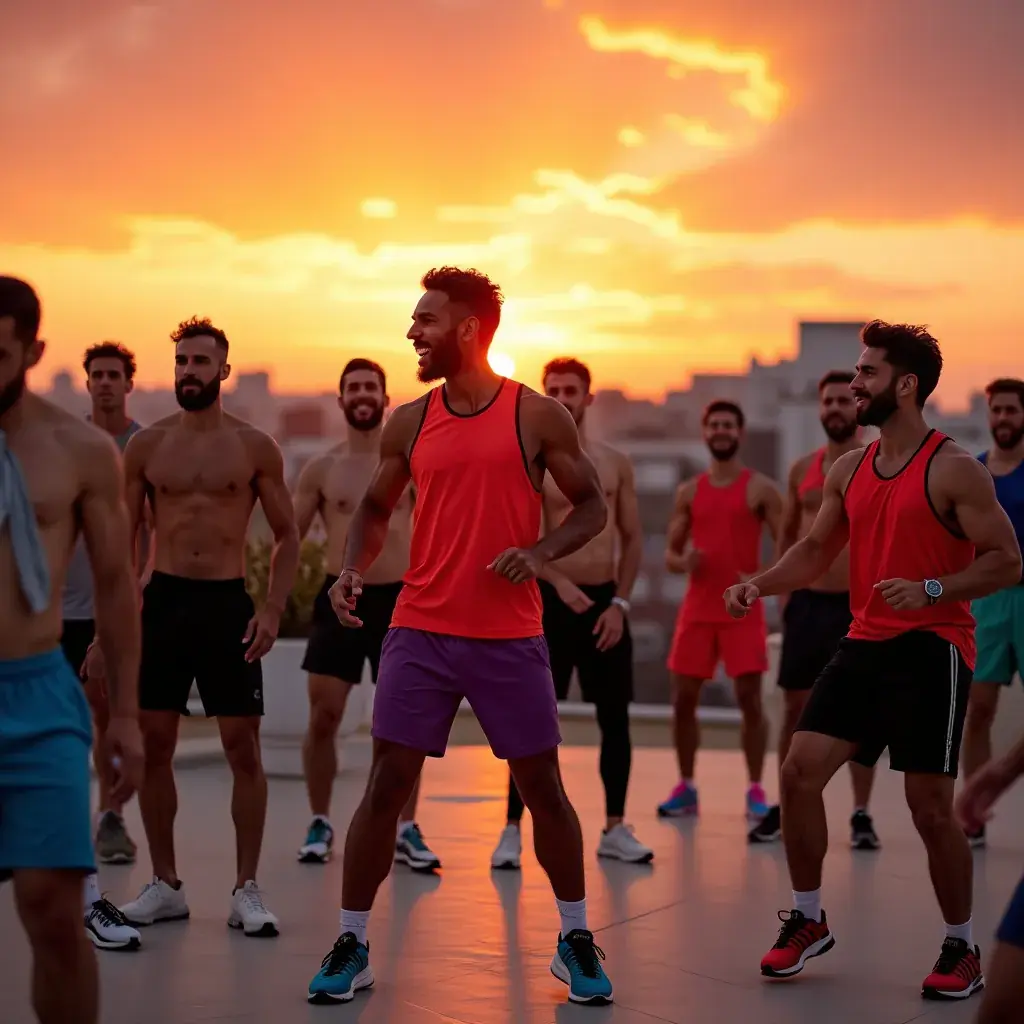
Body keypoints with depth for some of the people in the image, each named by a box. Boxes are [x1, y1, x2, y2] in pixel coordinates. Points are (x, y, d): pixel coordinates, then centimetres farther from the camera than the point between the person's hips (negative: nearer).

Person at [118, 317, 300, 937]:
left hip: (228, 603, -2)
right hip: (163, 599, 2)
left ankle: (247, 888, 5)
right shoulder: (146, 446, 6)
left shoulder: (254, 448, 2)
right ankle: (166, 885, 14)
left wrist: (273, 611, -6)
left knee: (243, 748, -3)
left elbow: (288, 536, 6)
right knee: (153, 745, 2)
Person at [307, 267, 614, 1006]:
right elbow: (376, 510, 16)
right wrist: (353, 571, -3)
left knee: (543, 786, 5)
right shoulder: (409, 424, 5)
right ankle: (352, 947, 7)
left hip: (511, 637, -2)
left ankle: (576, 940, 21)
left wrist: (540, 553, -15)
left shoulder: (538, 417, -3)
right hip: (421, 631, 2)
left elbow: (592, 506, 2)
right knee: (387, 784, -2)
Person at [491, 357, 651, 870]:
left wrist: (619, 603, -2)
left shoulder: (615, 463, 8)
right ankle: (512, 829, 0)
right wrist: (560, 583, -27)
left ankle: (614, 829, 16)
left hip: (605, 600, 4)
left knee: (615, 718, 7)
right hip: (552, 600, -4)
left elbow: (633, 538, 9)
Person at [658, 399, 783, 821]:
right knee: (683, 699, 3)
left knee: (750, 699, -6)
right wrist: (683, 562, -11)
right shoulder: (689, 492, 11)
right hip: (697, 607, 4)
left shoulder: (760, 488, -1)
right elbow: (670, 554, 13)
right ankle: (686, 787, 14)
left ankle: (755, 790, 1)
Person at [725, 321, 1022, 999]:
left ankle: (962, 949, 13)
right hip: (865, 643, 6)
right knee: (800, 771, -1)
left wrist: (932, 590, -25)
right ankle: (808, 922, 15)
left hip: (932, 649, -6)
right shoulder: (850, 471, 10)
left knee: (930, 805, -5)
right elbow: (816, 551, 19)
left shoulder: (953, 469, -10)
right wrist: (760, 585, 2)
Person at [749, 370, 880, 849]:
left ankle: (861, 814, 7)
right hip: (807, 602, 4)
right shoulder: (803, 468, 9)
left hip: (858, 606, -3)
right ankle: (785, 808, 15)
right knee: (796, 707, 7)